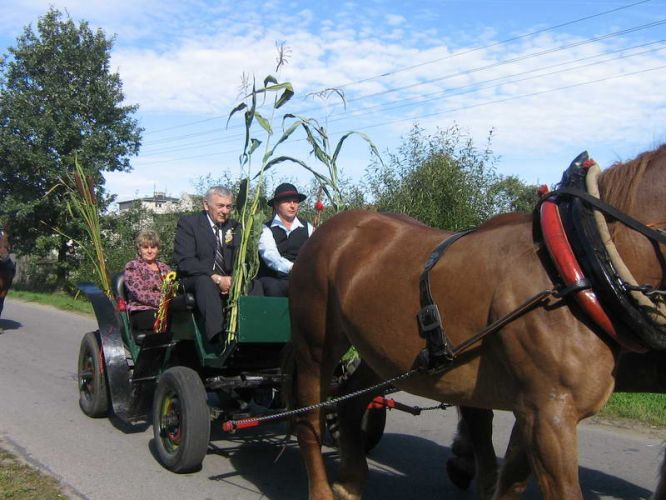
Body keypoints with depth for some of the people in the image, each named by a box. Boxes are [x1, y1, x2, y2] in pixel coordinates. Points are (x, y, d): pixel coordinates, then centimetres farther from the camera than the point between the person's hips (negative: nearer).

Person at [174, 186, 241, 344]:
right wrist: (216, 278, -24)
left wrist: (233, 279, -16)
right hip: (196, 279, -4)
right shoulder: (188, 223, -1)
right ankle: (218, 336, -54)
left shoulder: (235, 227, 14)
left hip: (228, 281, 4)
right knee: (205, 281, -39)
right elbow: (184, 261, -13)